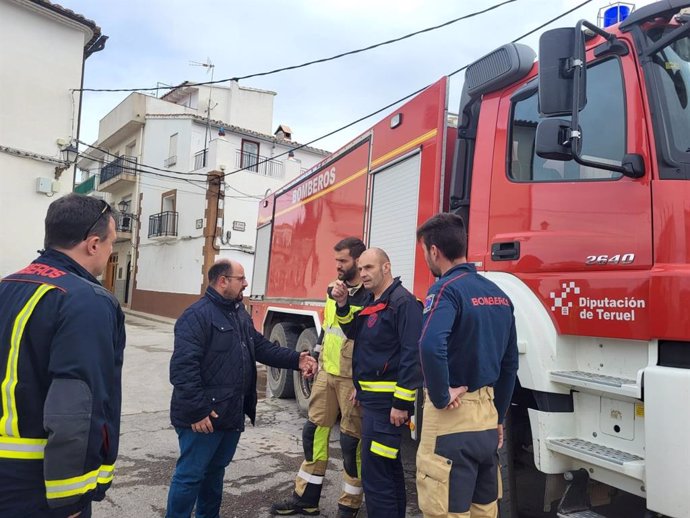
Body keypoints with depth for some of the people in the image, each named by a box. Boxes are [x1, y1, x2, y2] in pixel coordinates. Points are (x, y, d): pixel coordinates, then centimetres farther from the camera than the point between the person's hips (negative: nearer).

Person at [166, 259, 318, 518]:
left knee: (215, 471, 22)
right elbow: (183, 367, -24)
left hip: (231, 414, 9)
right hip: (203, 417, -9)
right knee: (190, 475, 3)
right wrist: (197, 411, -25)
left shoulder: (240, 314, 13)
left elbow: (262, 347, 15)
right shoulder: (197, 316, -19)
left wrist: (296, 360, 3)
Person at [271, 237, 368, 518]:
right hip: (326, 373, 7)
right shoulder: (334, 288, 10)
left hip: (352, 378, -7)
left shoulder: (371, 295, -14)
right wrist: (315, 358, 19)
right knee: (314, 431, 12)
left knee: (351, 440, 4)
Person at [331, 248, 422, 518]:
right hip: (372, 397, 10)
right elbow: (355, 333, 20)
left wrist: (401, 403, -23)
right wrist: (343, 304, 4)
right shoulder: (372, 302, 13)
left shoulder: (403, 302, -16)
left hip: (387, 401, -10)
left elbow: (411, 355, -21)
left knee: (375, 474, -6)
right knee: (388, 468, 20)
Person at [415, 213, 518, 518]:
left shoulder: (446, 289, -16)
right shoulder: (498, 294, 9)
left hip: (452, 418, -8)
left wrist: (441, 397, -20)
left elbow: (431, 346, -35)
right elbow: (510, 364, 15)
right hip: (487, 417, 8)